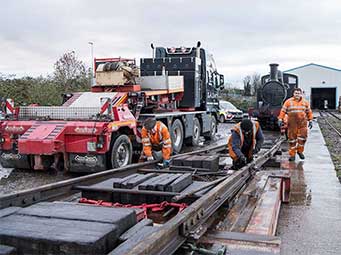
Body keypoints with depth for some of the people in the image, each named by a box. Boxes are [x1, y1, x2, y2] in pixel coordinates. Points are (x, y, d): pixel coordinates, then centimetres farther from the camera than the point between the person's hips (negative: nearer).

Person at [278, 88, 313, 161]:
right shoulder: (288, 101, 5)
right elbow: (283, 111, 2)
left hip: (302, 123, 1)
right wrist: (280, 119, -5)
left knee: (302, 137, -4)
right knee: (292, 138, 3)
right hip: (292, 123, -1)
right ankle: (292, 154, 12)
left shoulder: (305, 102, 11)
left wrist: (310, 121, 10)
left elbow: (309, 112, 15)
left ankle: (300, 151, 19)